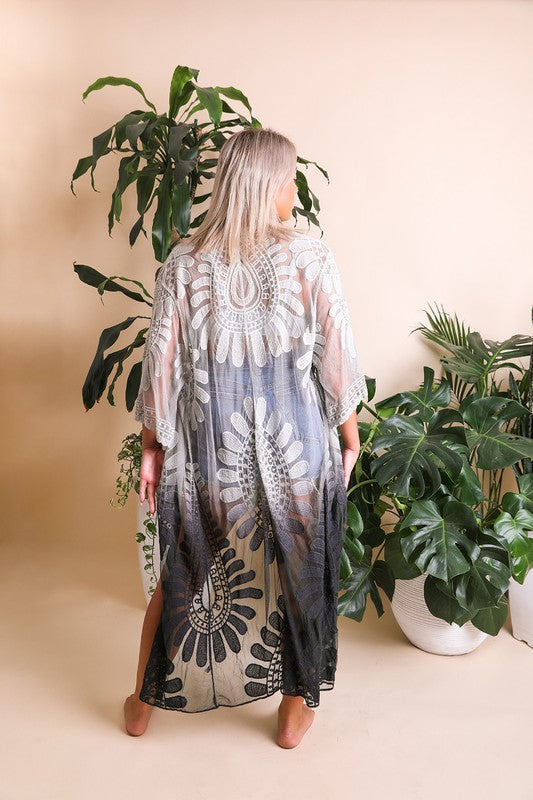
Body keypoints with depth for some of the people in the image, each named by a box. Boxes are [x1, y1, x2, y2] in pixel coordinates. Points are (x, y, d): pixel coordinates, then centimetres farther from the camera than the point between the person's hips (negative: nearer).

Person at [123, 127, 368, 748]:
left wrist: (152, 447, 8)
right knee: (296, 571, 18)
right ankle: (295, 710, 36)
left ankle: (144, 703, 37)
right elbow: (337, 359, -6)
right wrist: (350, 439, 6)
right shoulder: (311, 257, -9)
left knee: (184, 571, 20)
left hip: (207, 445, 2)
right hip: (295, 445, -1)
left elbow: (161, 364, -3)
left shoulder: (182, 263, -5)